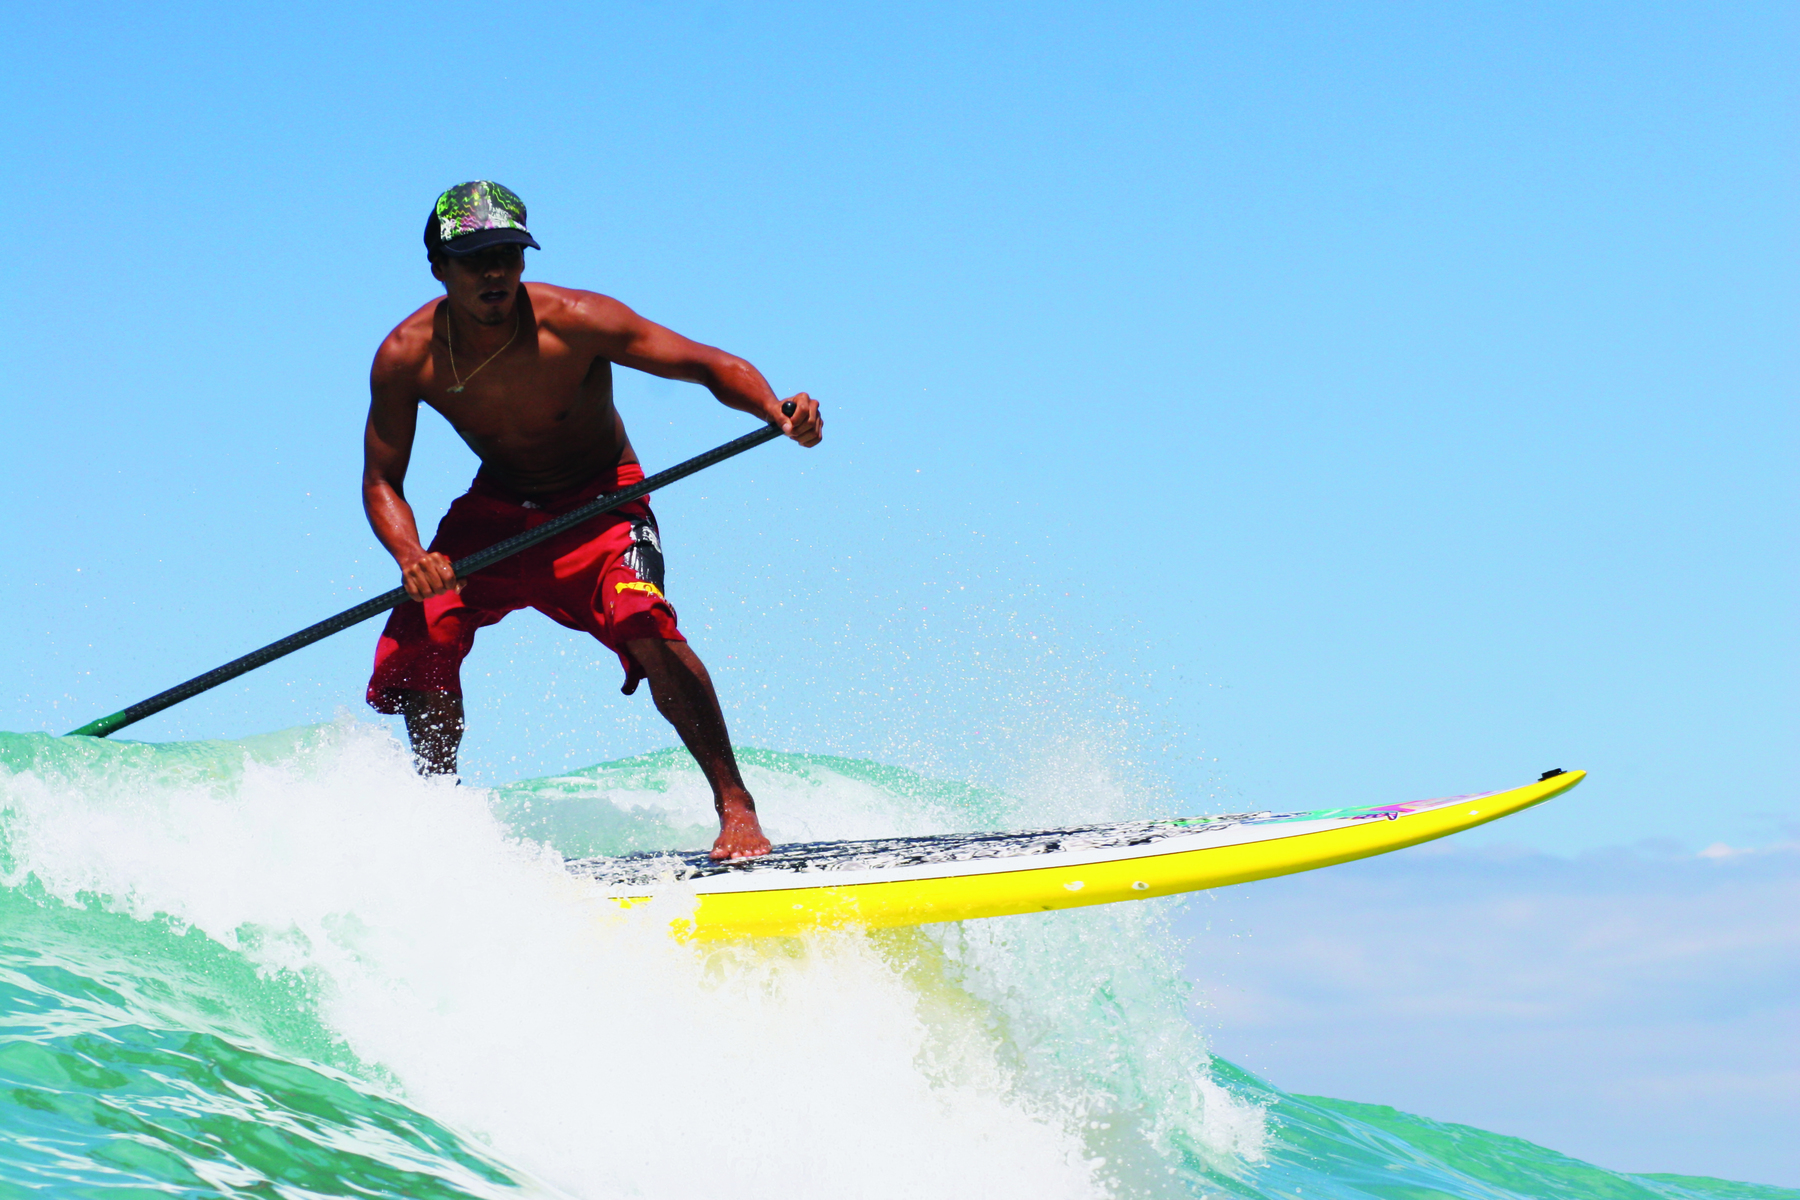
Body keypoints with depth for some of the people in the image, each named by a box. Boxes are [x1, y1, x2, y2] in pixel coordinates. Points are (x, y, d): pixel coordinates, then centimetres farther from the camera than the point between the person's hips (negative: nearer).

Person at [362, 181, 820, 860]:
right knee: (419, 640, -16)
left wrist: (778, 413, -45)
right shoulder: (406, 358, -18)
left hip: (599, 505, -3)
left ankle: (735, 806, -23)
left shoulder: (573, 323, -27)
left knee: (640, 619, -32)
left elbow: (709, 365, -25)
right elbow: (382, 480, -7)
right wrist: (410, 558, -28)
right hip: (494, 512, 3)